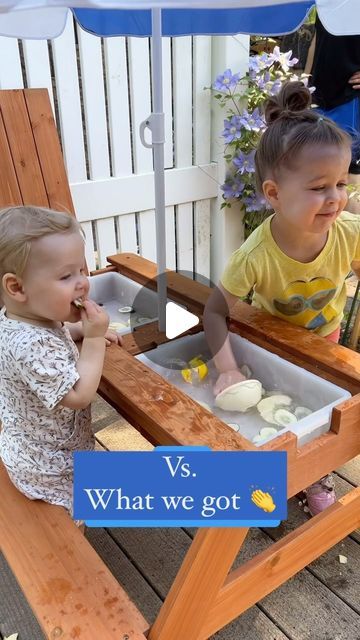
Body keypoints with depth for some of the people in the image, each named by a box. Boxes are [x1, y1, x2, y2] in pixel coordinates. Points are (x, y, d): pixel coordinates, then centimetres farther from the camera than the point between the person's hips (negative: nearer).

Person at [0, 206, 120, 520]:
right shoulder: (32, 347, -39)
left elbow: (54, 333, 16)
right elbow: (78, 396, -33)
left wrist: (79, 330, 0)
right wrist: (94, 339, -30)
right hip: (49, 466, -8)